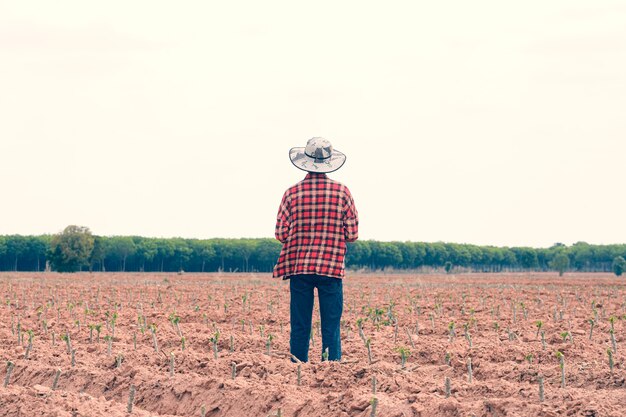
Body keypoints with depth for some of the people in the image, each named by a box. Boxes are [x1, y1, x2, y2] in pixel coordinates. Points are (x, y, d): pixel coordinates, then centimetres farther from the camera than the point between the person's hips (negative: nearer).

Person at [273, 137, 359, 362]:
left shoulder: (292, 193, -2)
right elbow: (352, 234, -1)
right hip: (332, 268, -1)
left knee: (300, 329, 6)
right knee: (331, 328, 3)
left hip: (299, 267, 1)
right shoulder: (342, 192, -2)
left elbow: (281, 234, -2)